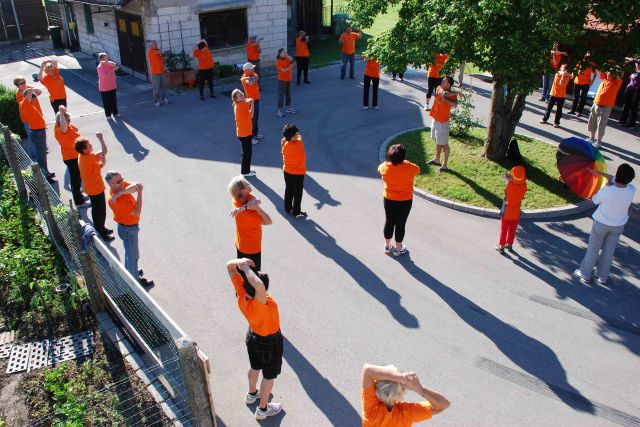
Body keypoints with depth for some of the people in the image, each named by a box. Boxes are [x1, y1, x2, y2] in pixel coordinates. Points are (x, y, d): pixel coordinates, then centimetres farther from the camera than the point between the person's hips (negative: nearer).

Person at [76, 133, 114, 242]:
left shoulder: (84, 157, 1)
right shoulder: (88, 157, -28)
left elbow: (97, 166, 7)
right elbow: (104, 151, -28)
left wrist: (102, 163, -13)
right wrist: (100, 138, -18)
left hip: (93, 188, 10)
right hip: (95, 189, -10)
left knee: (98, 211, 25)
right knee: (100, 212, 4)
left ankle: (100, 229, 41)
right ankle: (101, 234, 17)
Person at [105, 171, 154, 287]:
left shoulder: (120, 185, -12)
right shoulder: (115, 200, -35)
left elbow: (135, 186, -31)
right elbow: (136, 212, -30)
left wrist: (120, 192, -39)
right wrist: (140, 194, -28)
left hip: (131, 225, 9)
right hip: (128, 230, -8)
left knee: (130, 251, 29)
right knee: (132, 255, 12)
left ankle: (130, 270, 52)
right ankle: (136, 280, 31)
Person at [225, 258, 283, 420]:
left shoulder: (241, 294, -27)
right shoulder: (260, 305, -44)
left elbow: (229, 266, -21)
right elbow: (259, 286, -68)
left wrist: (239, 262, -41)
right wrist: (245, 267, -55)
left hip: (253, 337, 7)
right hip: (270, 343, -6)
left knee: (254, 367, 33)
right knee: (269, 376, 20)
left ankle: (252, 394, 60)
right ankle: (263, 409, 42)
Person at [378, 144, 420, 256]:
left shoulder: (385, 167, -16)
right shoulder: (409, 168, -21)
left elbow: (379, 169, 9)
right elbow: (418, 169, 2)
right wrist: (407, 162, 12)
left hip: (388, 200, 2)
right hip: (405, 201, -2)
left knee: (389, 222, 17)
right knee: (400, 224, 11)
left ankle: (387, 246, 32)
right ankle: (398, 249, 25)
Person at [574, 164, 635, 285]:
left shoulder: (606, 191, -33)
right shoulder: (632, 190, -20)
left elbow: (595, 200, -10)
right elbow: (617, 180, -1)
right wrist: (599, 173, 6)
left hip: (601, 223, -3)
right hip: (618, 225, 3)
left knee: (593, 249, 15)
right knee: (609, 250, 20)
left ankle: (585, 275, 28)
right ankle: (602, 276, 35)